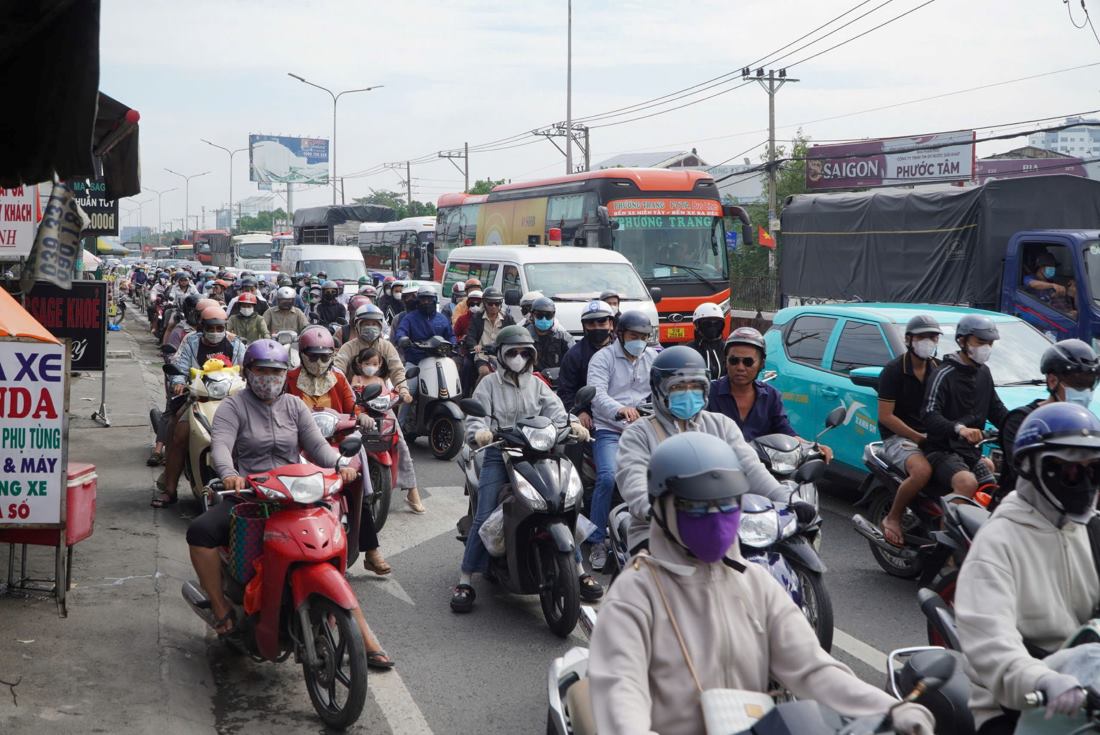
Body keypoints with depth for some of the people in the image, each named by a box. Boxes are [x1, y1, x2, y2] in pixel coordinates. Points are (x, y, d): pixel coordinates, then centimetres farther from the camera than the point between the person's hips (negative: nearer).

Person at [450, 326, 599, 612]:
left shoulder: (537, 385, 17)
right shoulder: (489, 384, 8)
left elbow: (555, 411, 3)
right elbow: (476, 416, -4)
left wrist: (572, 425, -19)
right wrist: (479, 432, -28)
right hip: (498, 454, -3)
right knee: (484, 517, -14)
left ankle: (580, 571, 5)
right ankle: (464, 582, -9)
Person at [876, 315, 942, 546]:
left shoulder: (939, 369, 12)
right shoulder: (894, 370, -7)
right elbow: (885, 416, -12)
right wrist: (919, 438, -18)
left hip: (932, 435, 6)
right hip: (898, 438, -6)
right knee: (922, 471, -38)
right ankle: (893, 518, -15)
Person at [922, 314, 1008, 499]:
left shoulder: (984, 373, 16)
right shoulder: (945, 374, -11)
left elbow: (996, 409, 22)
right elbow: (929, 415, -23)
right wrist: (959, 428, -41)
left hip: (971, 450, 9)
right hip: (942, 450, -9)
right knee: (967, 483, -34)